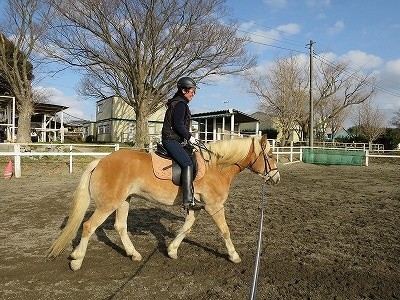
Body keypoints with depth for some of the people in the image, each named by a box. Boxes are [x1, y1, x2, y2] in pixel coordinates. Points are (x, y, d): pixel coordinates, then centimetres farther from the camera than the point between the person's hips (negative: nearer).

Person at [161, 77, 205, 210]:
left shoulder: (180, 103, 22)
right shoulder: (180, 104, -10)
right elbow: (178, 125, -19)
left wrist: (188, 137, 17)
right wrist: (189, 137, -9)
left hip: (174, 140, 11)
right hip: (172, 140, -11)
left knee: (189, 163, 13)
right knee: (188, 164, -24)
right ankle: (188, 200, -29)